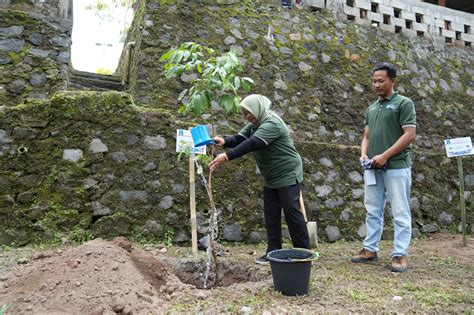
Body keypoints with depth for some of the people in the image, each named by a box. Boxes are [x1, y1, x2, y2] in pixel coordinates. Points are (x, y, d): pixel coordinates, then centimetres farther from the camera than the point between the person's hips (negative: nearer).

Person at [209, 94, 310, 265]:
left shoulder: (272, 123, -23)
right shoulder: (254, 125, 7)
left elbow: (252, 144, -34)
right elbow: (239, 138, -5)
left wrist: (227, 156, -40)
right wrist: (224, 141, -26)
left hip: (288, 175, -9)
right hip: (271, 178, 9)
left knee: (291, 211, -6)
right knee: (271, 214, 6)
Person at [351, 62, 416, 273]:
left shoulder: (403, 103, -2)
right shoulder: (371, 108, 17)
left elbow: (409, 135, -11)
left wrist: (385, 155, -16)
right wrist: (364, 154, -1)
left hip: (396, 166, -6)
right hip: (373, 168, 6)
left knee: (400, 213, 0)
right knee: (373, 211, 11)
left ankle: (400, 255, 8)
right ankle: (370, 249, 20)